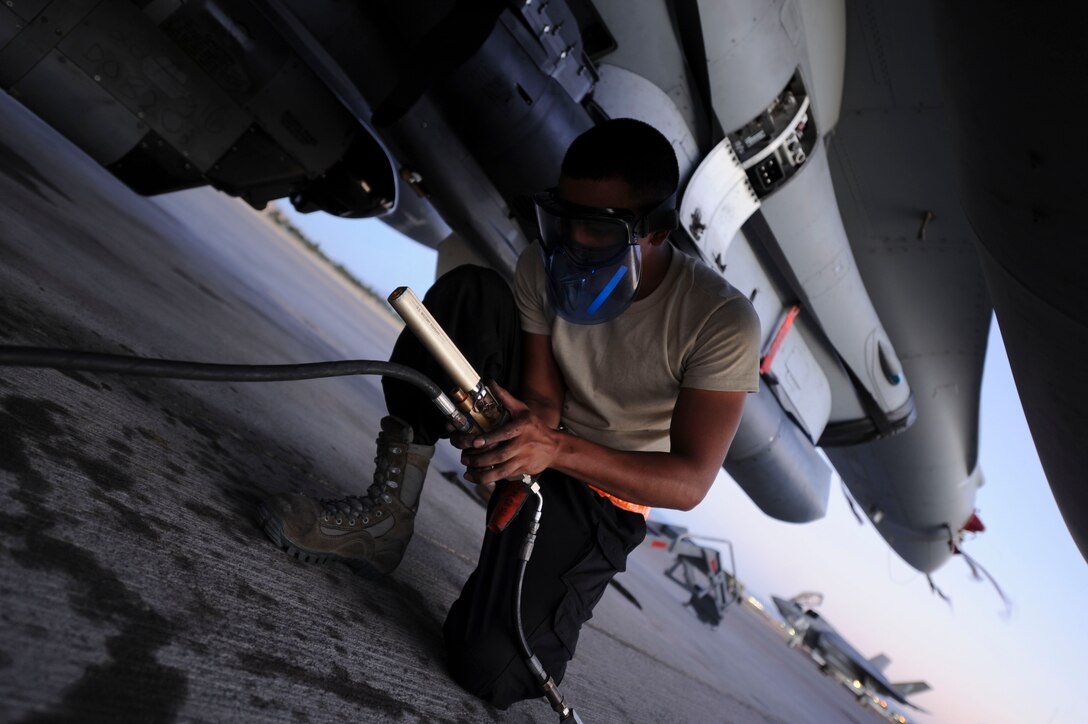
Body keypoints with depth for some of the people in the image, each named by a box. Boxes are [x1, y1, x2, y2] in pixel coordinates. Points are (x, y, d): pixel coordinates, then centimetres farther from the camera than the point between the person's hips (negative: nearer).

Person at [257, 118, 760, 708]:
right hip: (538, 438, 4)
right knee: (469, 292, -23)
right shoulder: (545, 266, -12)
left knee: (490, 668, -22)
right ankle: (386, 516, -18)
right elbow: (543, 398, -11)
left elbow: (691, 482, -26)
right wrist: (526, 420, -38)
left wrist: (556, 447, -42)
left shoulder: (722, 321, -23)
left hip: (605, 490, -3)